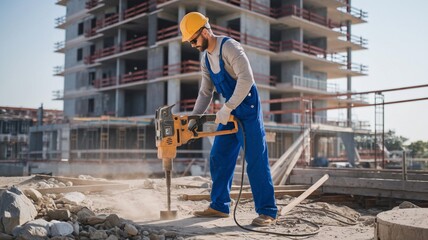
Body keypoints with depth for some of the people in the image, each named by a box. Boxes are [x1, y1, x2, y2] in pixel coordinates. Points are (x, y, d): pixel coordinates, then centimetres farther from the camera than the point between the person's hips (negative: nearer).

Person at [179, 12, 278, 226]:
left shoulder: (229, 47, -16)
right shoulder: (206, 59, 12)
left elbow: (246, 78, -27)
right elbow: (205, 92, 17)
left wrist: (227, 108, -27)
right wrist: (194, 118, 8)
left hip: (247, 108, -9)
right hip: (230, 110, 9)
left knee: (256, 160, -8)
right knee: (219, 158, 8)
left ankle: (268, 212, -1)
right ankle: (219, 206, 17)